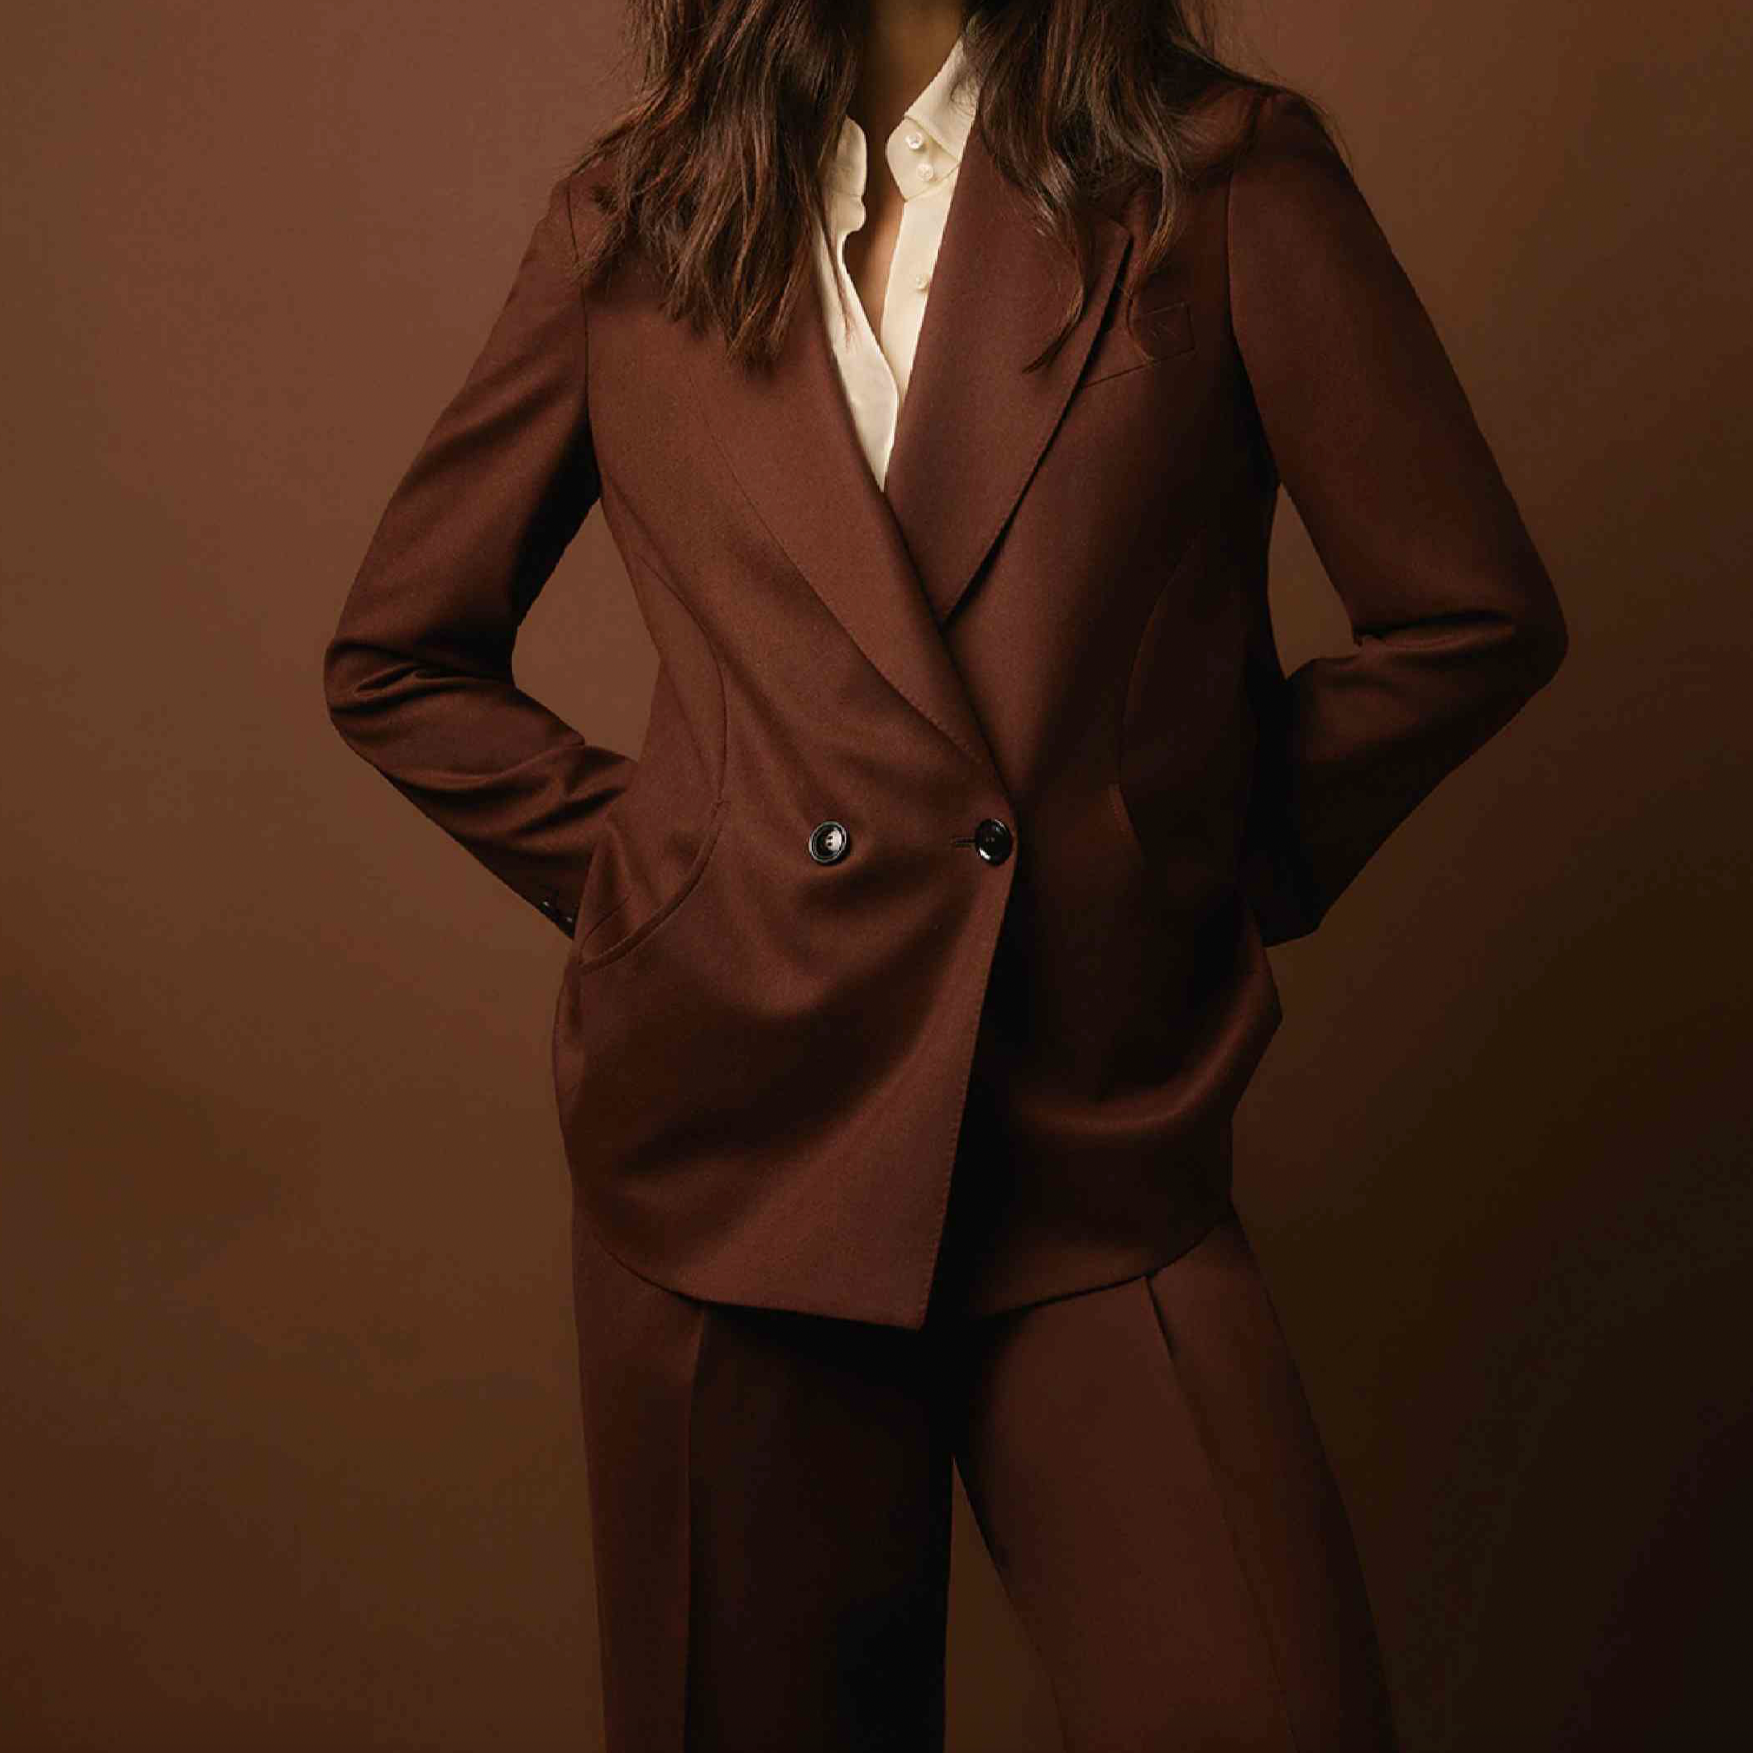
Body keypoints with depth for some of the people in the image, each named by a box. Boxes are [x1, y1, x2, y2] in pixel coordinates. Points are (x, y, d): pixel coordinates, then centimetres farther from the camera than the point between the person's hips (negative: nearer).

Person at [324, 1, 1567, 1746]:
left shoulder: (1229, 176, 0)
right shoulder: (633, 219, 5)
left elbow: (1471, 615, 3)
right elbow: (393, 660, 13)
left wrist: (1225, 858, 4)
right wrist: (630, 867, 6)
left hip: (1100, 1160, 0)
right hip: (736, 1133, 1)